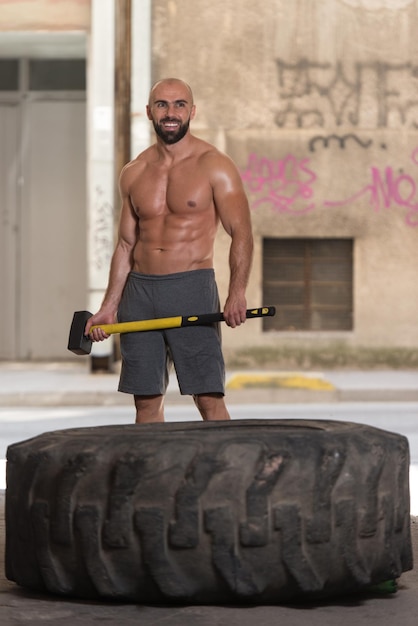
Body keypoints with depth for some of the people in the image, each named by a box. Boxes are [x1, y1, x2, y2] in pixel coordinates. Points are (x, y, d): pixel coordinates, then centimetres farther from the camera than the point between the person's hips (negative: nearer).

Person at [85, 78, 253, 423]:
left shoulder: (214, 166, -2)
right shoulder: (133, 174, 12)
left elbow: (241, 233, -8)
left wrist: (237, 293, -22)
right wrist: (109, 306, 13)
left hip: (192, 288, -5)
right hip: (139, 291, 5)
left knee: (209, 398, -9)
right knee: (146, 400, 6)